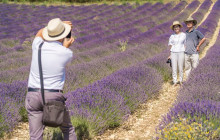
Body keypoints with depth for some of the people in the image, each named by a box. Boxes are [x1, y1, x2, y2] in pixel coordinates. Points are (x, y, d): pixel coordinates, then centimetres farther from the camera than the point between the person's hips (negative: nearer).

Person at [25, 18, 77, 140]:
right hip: (54, 97, -2)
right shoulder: (67, 53, -9)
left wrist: (60, 24, 31)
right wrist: (66, 47, 29)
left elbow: (40, 33, 25)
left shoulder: (37, 46, 0)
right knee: (68, 130, 19)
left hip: (33, 96, 2)